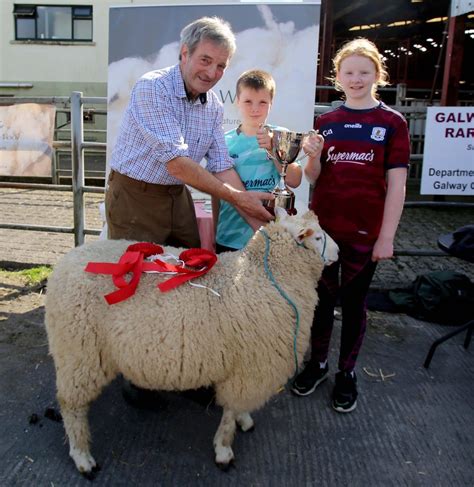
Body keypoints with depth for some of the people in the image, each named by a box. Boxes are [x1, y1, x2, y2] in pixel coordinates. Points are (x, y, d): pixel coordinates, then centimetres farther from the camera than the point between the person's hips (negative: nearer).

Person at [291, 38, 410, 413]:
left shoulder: (392, 122, -3)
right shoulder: (326, 122, 6)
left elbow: (396, 185, -6)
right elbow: (313, 178, 6)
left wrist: (386, 237, -10)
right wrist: (313, 157, -15)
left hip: (364, 232, -2)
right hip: (322, 227, 3)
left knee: (353, 302, 10)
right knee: (322, 298, 13)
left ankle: (347, 372, 28)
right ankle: (318, 363, 31)